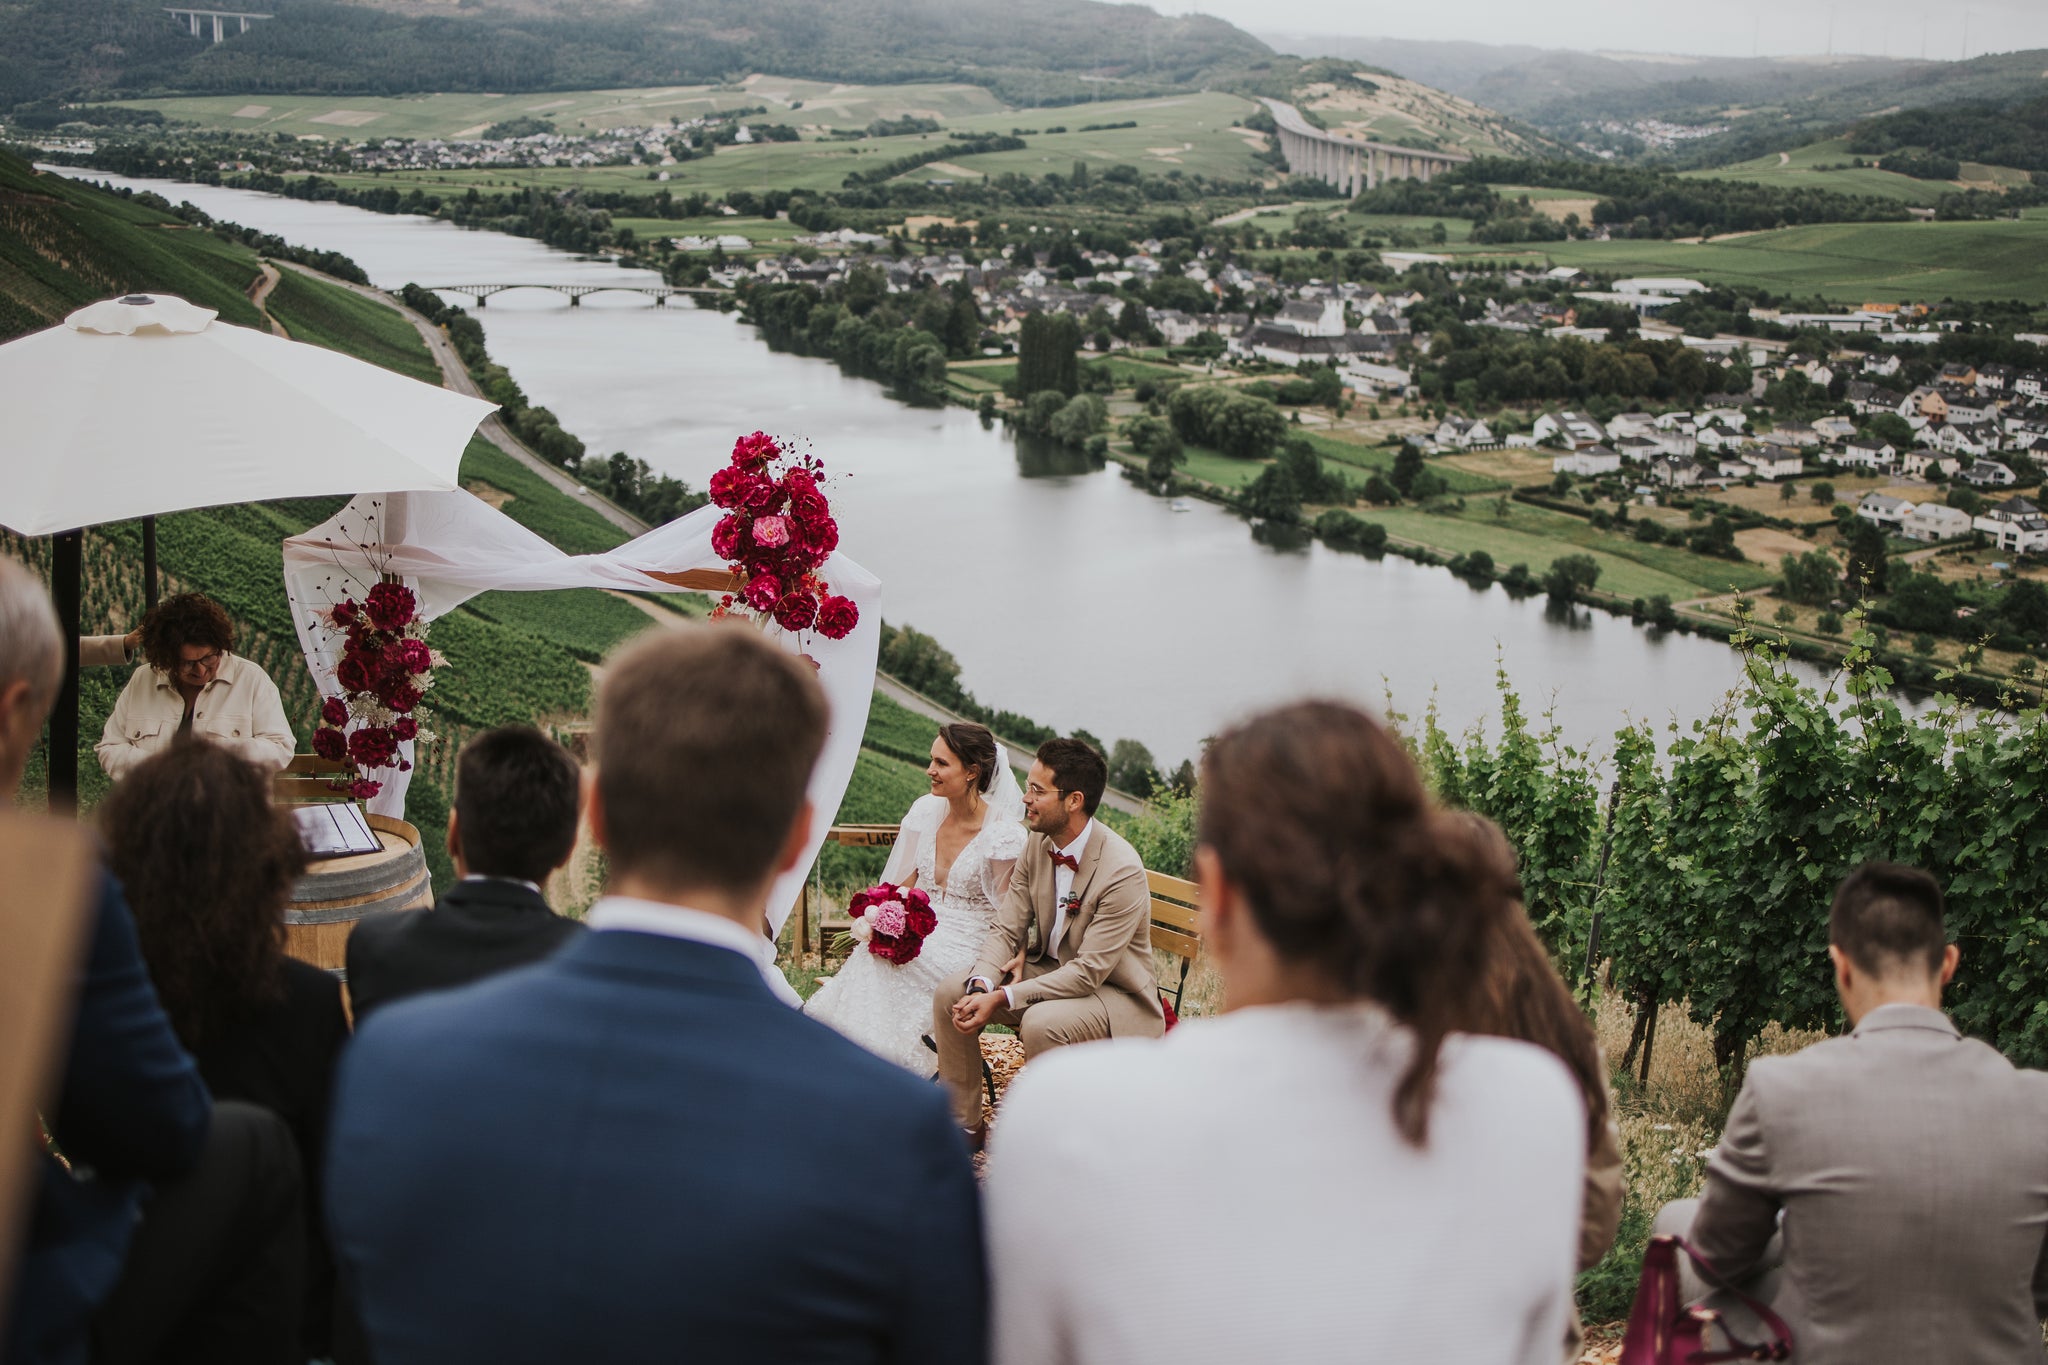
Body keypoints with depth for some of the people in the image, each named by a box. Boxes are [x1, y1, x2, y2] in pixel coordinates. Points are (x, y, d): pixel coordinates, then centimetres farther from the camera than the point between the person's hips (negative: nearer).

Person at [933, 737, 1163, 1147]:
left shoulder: (1122, 871, -27)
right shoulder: (1038, 844, -4)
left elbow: (1090, 971, -27)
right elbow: (1006, 930, 0)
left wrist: (1002, 999, -30)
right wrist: (981, 985, -22)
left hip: (1112, 992, -8)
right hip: (1049, 970, 8)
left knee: (1041, 1022, -36)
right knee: (949, 995, -6)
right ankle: (965, 1124, 9)